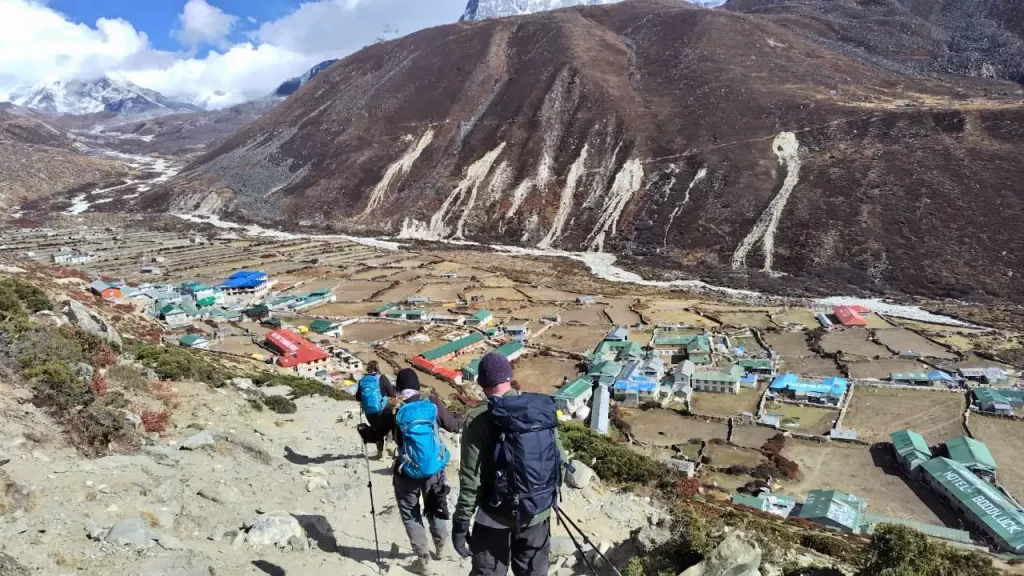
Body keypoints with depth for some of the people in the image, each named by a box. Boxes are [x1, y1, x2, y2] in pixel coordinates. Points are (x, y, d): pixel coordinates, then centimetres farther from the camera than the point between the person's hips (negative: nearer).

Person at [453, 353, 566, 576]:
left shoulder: (479, 420, -16)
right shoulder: (543, 408, -3)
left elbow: (471, 479, -16)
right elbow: (560, 460, 3)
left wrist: (460, 523, -7)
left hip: (496, 517, -4)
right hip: (539, 513, 4)